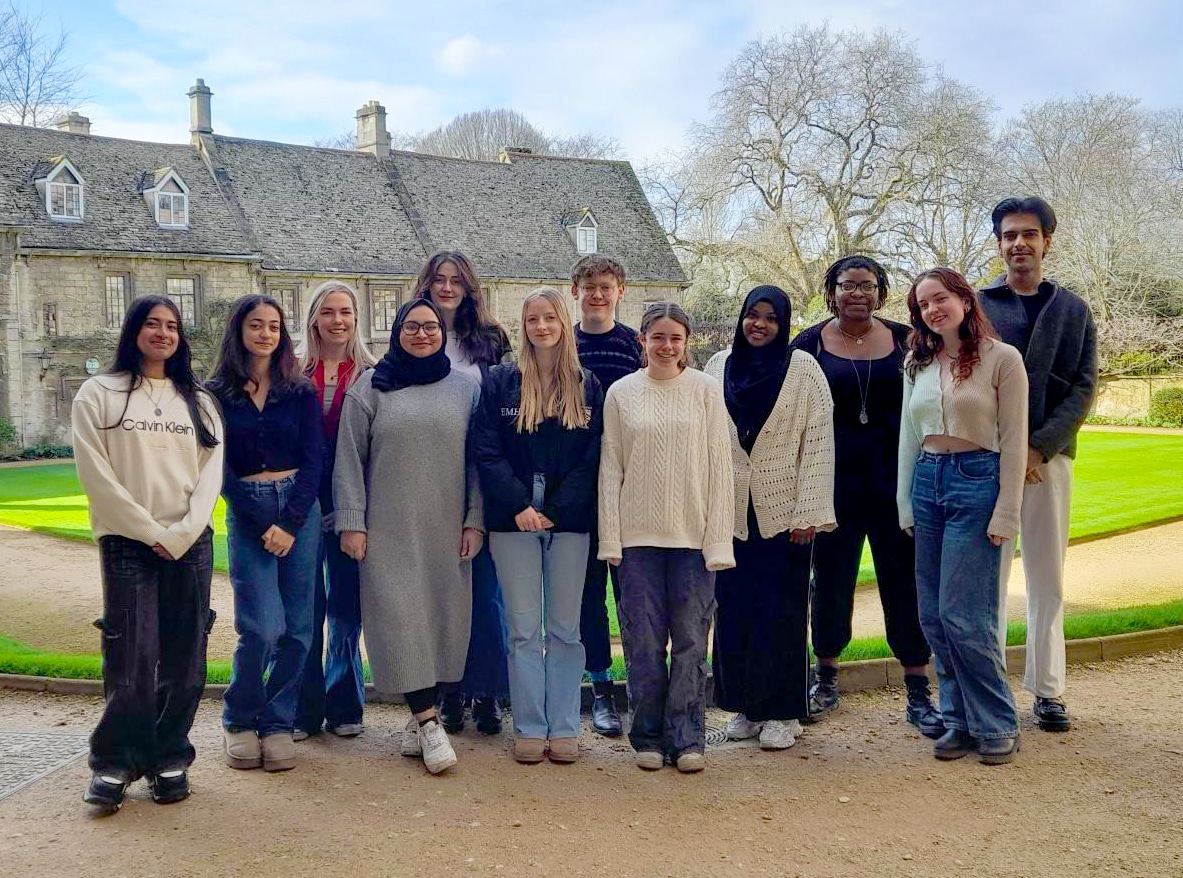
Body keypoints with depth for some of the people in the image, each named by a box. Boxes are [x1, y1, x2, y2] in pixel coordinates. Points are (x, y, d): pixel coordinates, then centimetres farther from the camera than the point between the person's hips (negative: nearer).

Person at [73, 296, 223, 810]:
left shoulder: (198, 401, 14)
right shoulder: (99, 394, 4)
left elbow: (211, 472, 6)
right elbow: (95, 474, -4)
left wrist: (183, 533, -8)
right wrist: (149, 531, -9)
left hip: (190, 544, 3)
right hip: (127, 542, -3)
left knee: (184, 661, 3)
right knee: (132, 661, -8)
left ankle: (170, 760, 15)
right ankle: (112, 764, 8)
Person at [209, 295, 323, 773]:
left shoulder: (300, 391, 8)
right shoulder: (216, 394, 4)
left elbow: (312, 461, 2)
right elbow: (220, 469, 0)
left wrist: (291, 524, -10)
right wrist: (264, 526, -9)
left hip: (300, 510, 2)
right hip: (247, 514, -2)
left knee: (297, 628, 1)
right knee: (262, 626, -11)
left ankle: (277, 723, 16)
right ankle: (239, 721, 10)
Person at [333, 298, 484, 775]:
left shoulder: (465, 387, 9)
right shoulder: (370, 387, 5)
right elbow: (349, 459, 2)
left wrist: (475, 519, 1)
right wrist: (352, 521, -4)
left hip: (447, 529, 2)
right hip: (389, 527, -2)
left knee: (443, 614, 3)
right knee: (401, 614, -9)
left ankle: (419, 719, 15)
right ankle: (428, 721, -7)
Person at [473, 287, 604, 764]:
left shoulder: (588, 387, 7)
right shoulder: (500, 383, 4)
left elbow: (591, 459, 1)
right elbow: (487, 452, -3)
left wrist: (555, 510, -10)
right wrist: (519, 506, -14)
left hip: (569, 523, 1)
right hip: (513, 522, -1)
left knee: (565, 629, 6)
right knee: (524, 630, 3)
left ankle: (563, 727, 14)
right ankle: (529, 728, 12)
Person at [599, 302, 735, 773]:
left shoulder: (705, 389, 3)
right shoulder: (621, 393, 6)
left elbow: (719, 466, 2)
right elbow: (610, 469, 6)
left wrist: (718, 539, -4)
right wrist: (610, 538, 0)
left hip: (693, 534, -1)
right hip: (638, 534, 1)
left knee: (691, 639, 3)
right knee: (644, 641, 4)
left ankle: (687, 738, 14)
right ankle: (649, 738, 16)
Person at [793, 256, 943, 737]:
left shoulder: (905, 340, 6)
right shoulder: (809, 344, 3)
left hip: (896, 481, 0)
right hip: (834, 482, 0)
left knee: (906, 583, 1)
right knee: (830, 580, 9)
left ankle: (918, 693, 9)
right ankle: (825, 679, 27)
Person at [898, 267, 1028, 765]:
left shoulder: (1002, 358, -5)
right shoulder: (917, 364, 11)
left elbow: (1013, 442, -6)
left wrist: (1004, 515, -10)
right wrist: (905, 505, 12)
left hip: (976, 481, -6)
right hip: (927, 482, 6)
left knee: (963, 615, -9)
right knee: (933, 617, 6)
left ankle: (997, 726, 7)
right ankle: (960, 720, 18)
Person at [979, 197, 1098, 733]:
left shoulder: (1073, 311, 11)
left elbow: (1084, 387, 3)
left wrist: (1039, 447, -10)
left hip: (1048, 456, 1)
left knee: (1047, 581, 6)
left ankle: (1047, 690, 14)